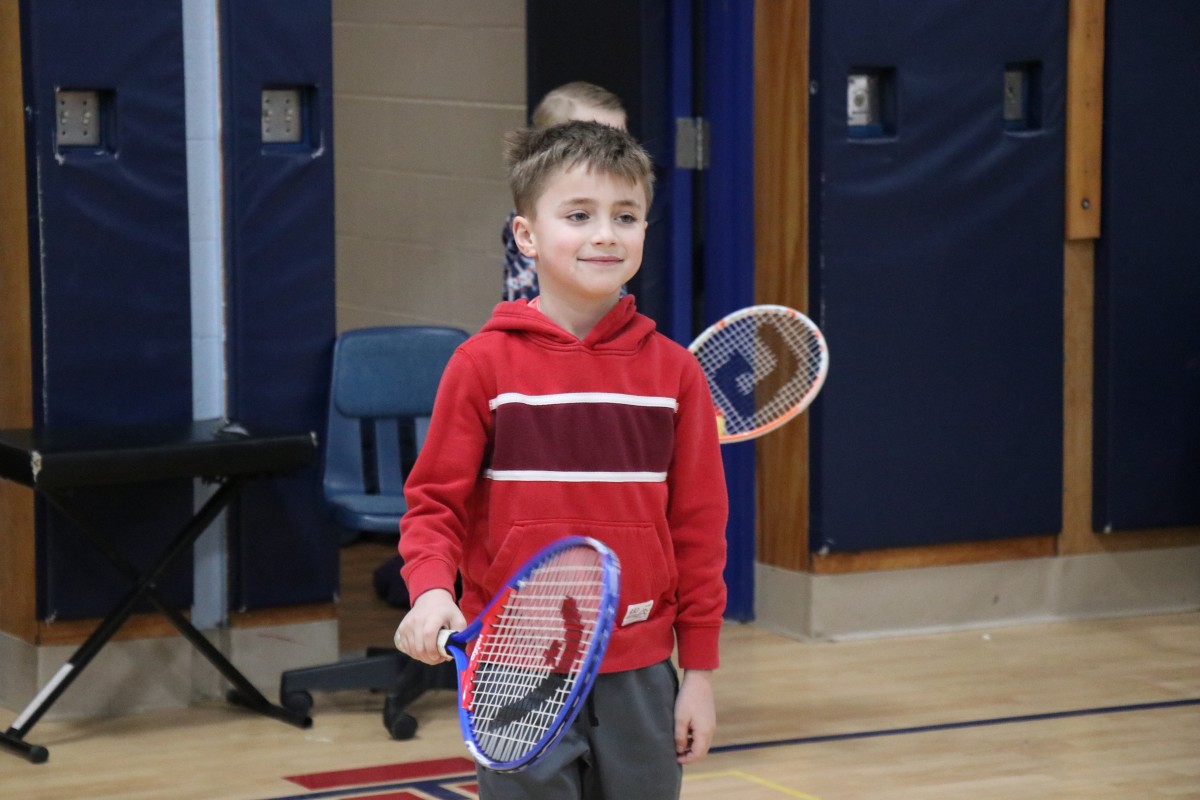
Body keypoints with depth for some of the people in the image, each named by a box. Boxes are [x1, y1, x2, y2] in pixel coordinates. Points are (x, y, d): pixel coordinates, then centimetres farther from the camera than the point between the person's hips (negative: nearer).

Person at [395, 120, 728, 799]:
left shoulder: (675, 370, 2)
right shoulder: (484, 365, -4)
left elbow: (698, 526, 6)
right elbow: (435, 502, 0)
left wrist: (700, 672, 6)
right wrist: (431, 588, -20)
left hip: (638, 677, 2)